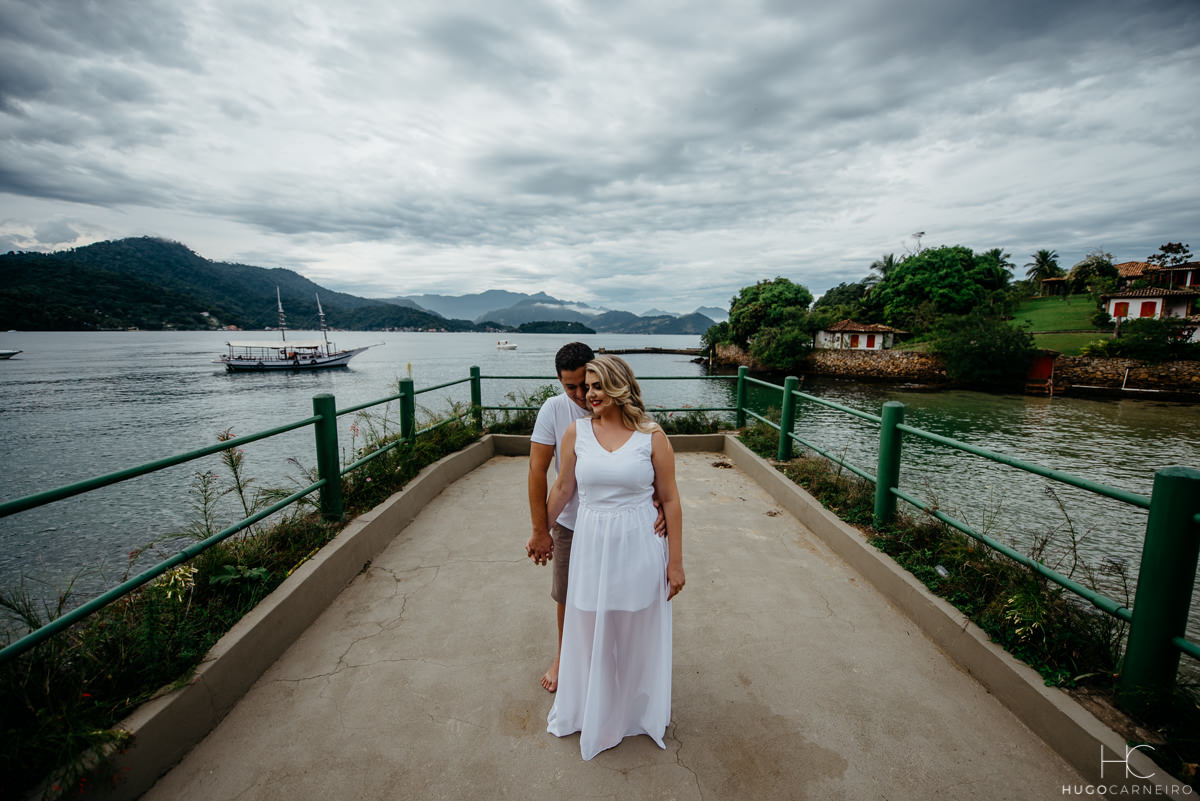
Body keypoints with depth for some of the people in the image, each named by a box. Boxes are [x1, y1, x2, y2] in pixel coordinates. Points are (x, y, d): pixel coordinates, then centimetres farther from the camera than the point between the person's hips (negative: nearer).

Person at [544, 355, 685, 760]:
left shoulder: (652, 436, -9)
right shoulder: (576, 432, -4)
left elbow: (670, 500, -5)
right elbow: (562, 488, 7)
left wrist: (675, 562, -4)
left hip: (639, 547, -1)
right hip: (591, 545, 2)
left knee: (638, 633, 17)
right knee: (590, 633, 17)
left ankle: (639, 709, 45)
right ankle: (591, 711, 44)